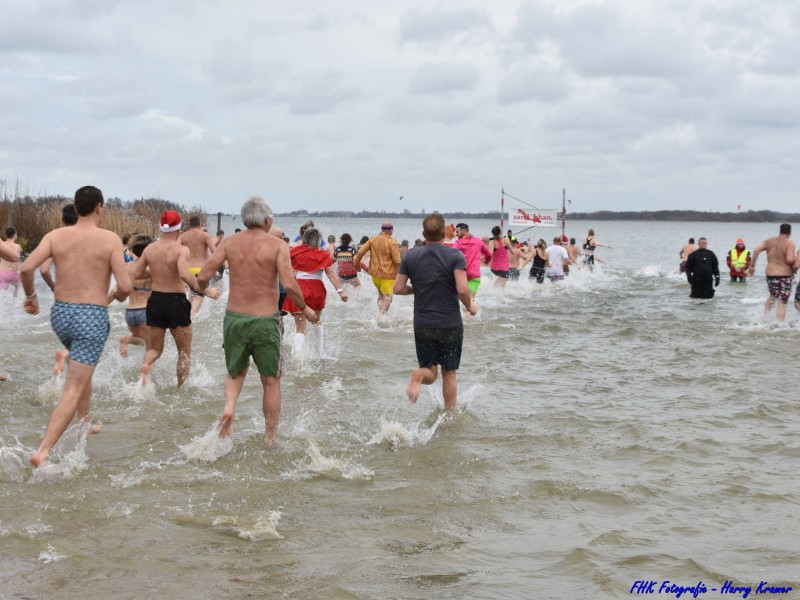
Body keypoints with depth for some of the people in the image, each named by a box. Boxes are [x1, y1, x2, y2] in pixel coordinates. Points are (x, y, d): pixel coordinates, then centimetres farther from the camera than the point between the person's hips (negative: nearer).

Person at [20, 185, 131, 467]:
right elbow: (124, 286, -12)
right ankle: (43, 451, -15)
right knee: (72, 390, -5)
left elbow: (26, 268, -11)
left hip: (60, 313, 5)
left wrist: (30, 296, 8)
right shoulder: (110, 239, -7)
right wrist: (119, 297, 12)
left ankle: (85, 422, 40)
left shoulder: (56, 235, 1)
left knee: (83, 368, 33)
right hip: (92, 317, -5)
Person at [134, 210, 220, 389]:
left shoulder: (150, 249, 1)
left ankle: (146, 364, -16)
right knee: (184, 352, 15)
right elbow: (185, 275, -30)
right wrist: (205, 291, -21)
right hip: (176, 301, -4)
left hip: (155, 301, 4)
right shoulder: (181, 249, -14)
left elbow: (137, 275, 9)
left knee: (155, 348, 17)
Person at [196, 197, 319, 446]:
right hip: (266, 321, -3)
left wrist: (204, 290, 18)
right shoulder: (277, 244, -7)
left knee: (236, 373, 25)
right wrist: (305, 308, 0)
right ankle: (270, 440, 18)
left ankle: (229, 406, -4)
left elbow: (203, 277, -5)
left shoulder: (230, 242, 1)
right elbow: (289, 285, -17)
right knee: (271, 381, 13)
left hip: (234, 318, 3)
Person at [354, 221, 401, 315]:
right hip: (388, 274, -6)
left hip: (374, 273, 6)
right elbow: (397, 260, -16)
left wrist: (357, 264, 15)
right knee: (387, 297, -2)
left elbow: (360, 252, 0)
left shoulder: (373, 239, 1)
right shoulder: (392, 242, -14)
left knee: (381, 294, 25)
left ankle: (379, 312, 22)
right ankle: (381, 315, -18)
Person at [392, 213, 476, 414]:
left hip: (423, 325, 2)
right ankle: (450, 416, 15)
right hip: (450, 324, -2)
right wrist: (470, 306, -1)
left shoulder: (411, 256, 0)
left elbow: (398, 288, 0)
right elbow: (463, 289, -20)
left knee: (430, 372, 13)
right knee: (449, 373, 12)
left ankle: (418, 376, -20)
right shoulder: (455, 256, -10)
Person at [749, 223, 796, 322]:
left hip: (770, 274, 5)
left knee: (772, 296, 29)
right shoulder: (790, 244, -12)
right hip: (785, 276, -5)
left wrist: (752, 265, 5)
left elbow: (756, 251, -3)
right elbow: (790, 260, -23)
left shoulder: (769, 241, 4)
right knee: (782, 302, -1)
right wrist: (795, 263, -2)